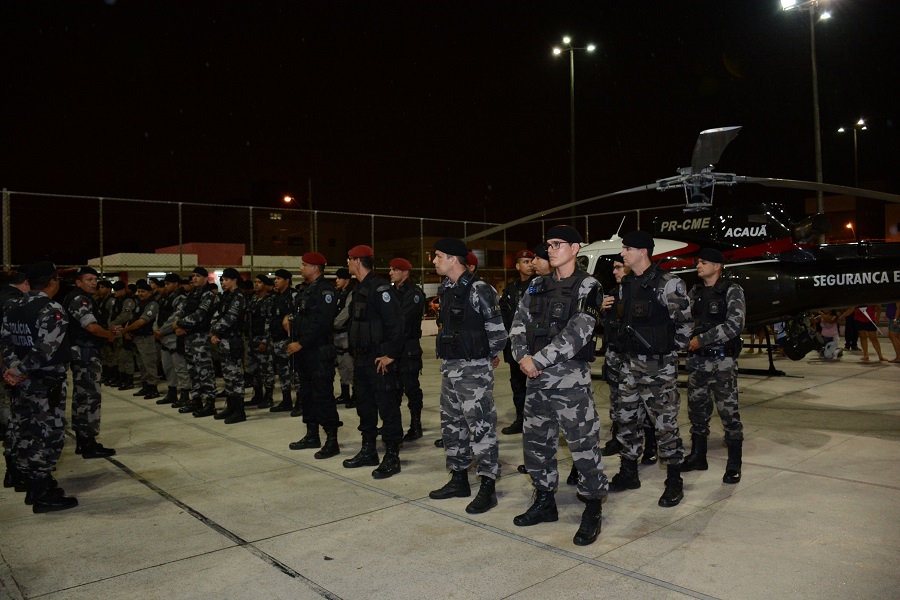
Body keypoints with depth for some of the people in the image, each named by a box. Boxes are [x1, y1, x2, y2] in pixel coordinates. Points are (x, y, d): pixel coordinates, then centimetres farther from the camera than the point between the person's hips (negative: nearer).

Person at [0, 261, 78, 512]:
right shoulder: (53, 311, -16)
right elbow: (45, 349, -24)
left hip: (22, 384, 9)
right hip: (47, 385, -8)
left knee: (25, 433, 18)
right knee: (48, 435, -1)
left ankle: (28, 482, 33)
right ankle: (43, 495, 5)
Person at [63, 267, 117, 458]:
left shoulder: (80, 299, 17)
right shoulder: (79, 299, -14)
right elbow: (92, 327, -23)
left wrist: (108, 331, 6)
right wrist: (109, 335, -7)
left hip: (82, 352, 11)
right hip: (85, 352, -11)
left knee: (81, 395, 14)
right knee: (90, 395, -8)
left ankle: (82, 441, 23)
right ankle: (89, 445, -5)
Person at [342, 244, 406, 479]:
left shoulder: (380, 287, -15)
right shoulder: (360, 289, 15)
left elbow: (395, 323, -21)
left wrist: (390, 354, -21)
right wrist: (355, 353, 16)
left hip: (379, 360, -10)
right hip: (361, 359, 10)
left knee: (387, 407, -2)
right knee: (365, 406, 17)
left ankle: (392, 457, 6)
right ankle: (368, 451, 30)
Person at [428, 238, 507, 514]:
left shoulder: (479, 290, -15)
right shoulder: (446, 290, 12)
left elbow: (497, 328, -14)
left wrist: (491, 355, 0)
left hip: (473, 368, -9)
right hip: (450, 366, 9)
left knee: (481, 425, -4)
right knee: (452, 424, 16)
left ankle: (487, 487, 5)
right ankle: (459, 479, 29)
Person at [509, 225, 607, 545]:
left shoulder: (588, 287, -6)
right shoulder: (538, 286, 12)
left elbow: (575, 334, -16)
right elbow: (519, 324, 9)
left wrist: (537, 360, -17)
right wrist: (522, 356, -9)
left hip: (571, 378, -6)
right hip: (537, 378, 7)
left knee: (584, 443, -1)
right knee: (536, 441, 14)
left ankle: (592, 510, 14)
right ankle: (544, 502, 30)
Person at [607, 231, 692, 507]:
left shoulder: (668, 284, -13)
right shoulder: (626, 284, 10)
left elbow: (683, 324, -9)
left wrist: (666, 351, -4)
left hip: (658, 366, -7)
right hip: (630, 363, 8)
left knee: (665, 423, 0)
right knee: (627, 419, 14)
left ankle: (674, 482, 14)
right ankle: (629, 473, 28)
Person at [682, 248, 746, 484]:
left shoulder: (732, 290, -6)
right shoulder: (695, 291, 11)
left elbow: (735, 324, -17)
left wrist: (702, 339, -16)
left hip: (722, 360, -6)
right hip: (696, 359, 6)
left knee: (728, 411, -2)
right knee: (697, 409, 12)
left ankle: (734, 465, 10)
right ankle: (697, 456, 26)